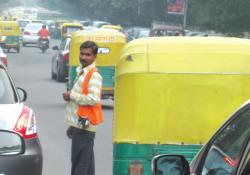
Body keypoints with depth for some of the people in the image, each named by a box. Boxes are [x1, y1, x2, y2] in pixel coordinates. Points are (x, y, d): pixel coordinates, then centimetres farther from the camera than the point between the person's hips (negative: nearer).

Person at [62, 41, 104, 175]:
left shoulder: (93, 75, -11)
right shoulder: (81, 73, 18)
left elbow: (94, 99, -23)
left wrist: (71, 95, -15)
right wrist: (72, 125, 24)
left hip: (84, 125, -10)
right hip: (80, 125, 10)